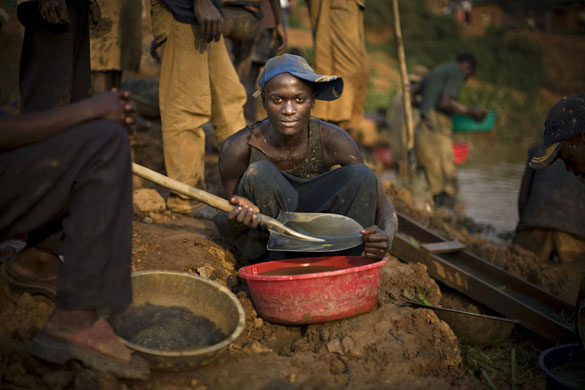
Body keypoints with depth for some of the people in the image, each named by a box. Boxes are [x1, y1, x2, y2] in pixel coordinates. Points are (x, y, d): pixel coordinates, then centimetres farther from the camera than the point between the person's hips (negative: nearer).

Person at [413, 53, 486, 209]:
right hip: (437, 131, -9)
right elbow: (445, 103, -15)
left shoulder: (435, 72, 25)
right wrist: (470, 111, -4)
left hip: (422, 131, 9)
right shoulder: (457, 71, -1)